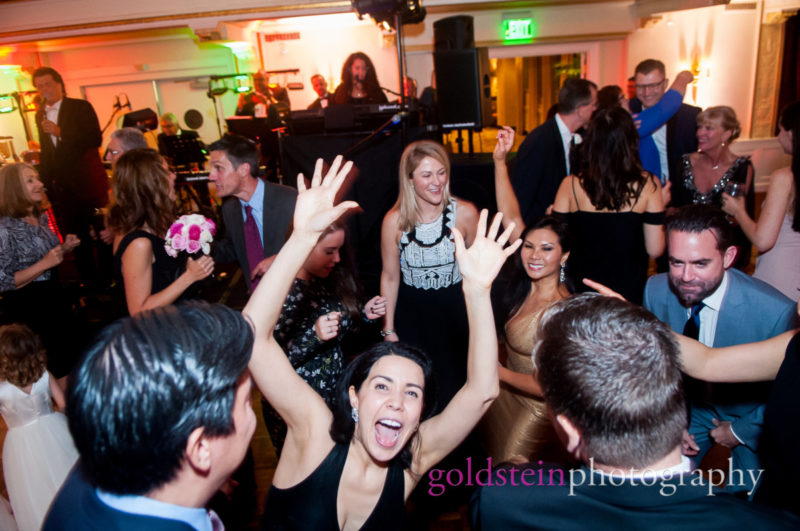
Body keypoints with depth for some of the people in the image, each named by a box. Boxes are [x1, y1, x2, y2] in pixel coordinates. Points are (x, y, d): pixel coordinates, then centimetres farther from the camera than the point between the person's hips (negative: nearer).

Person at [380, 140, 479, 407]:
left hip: (455, 308, 0)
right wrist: (388, 329, 2)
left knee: (454, 387, 11)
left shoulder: (465, 213, -13)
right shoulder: (394, 220, -14)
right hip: (410, 312, 0)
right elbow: (390, 277, -2)